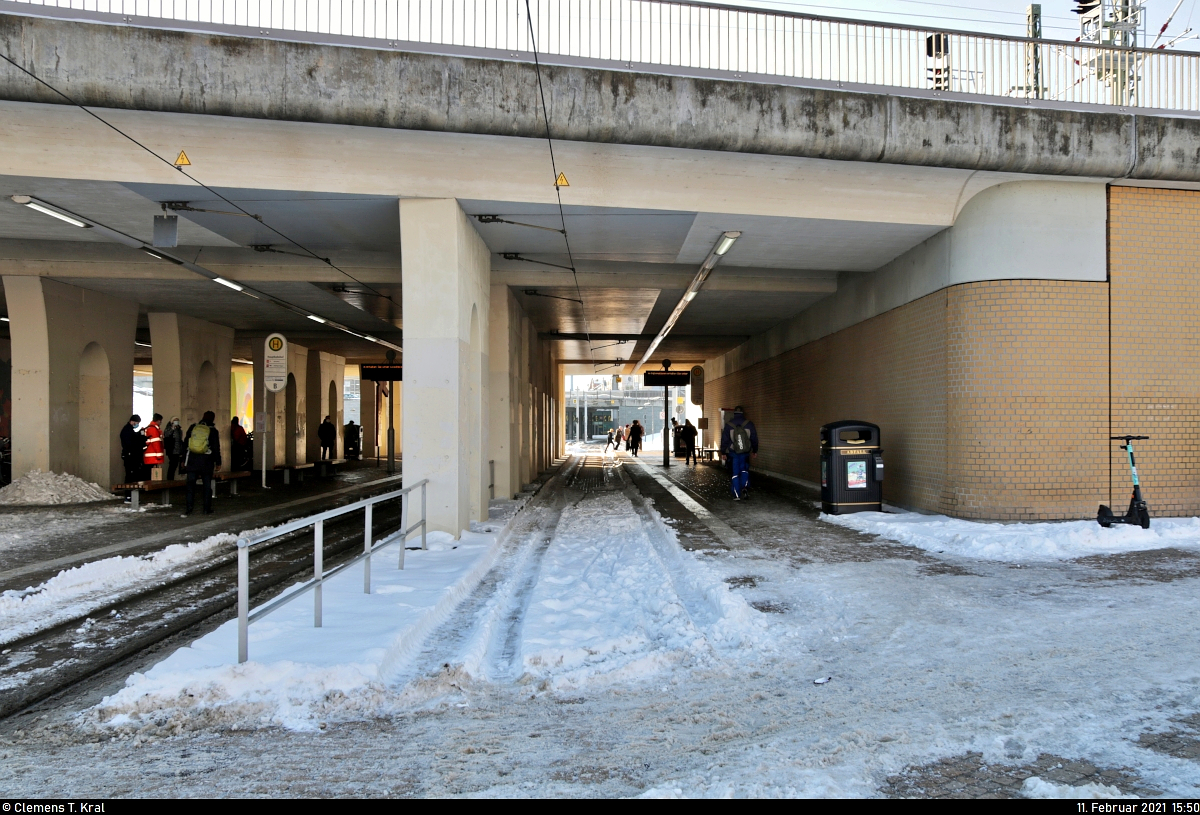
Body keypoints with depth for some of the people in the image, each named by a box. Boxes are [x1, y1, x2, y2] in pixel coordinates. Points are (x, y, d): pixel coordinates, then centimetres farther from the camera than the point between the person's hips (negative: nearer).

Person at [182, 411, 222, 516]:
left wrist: (184, 460, 15)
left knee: (190, 485, 6)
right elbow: (216, 448, -4)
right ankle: (207, 509, 9)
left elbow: (185, 443, 8)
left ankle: (189, 508, 0)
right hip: (206, 462, -2)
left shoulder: (193, 427, 4)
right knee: (207, 485, 6)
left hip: (192, 461, 2)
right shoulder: (213, 431, -4)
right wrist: (218, 462, 5)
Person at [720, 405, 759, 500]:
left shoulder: (728, 425, -4)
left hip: (733, 453, 0)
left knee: (735, 473, 6)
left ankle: (737, 494, 4)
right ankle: (744, 487, -6)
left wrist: (723, 452, 9)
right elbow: (754, 438, 3)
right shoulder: (749, 424, -3)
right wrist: (755, 451, 15)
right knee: (744, 470, 17)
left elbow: (724, 440, -1)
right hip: (745, 453, 1)